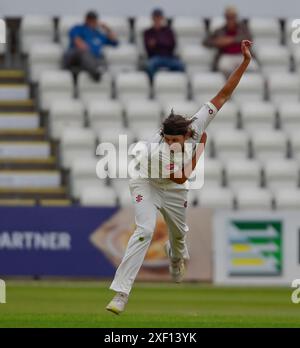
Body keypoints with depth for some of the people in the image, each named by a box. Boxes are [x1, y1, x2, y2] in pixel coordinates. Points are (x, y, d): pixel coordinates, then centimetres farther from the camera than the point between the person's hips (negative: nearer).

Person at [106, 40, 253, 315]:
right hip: (147, 185, -5)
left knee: (179, 233, 20)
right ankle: (121, 293, -27)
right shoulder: (157, 149, -39)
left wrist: (246, 61, -32)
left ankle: (176, 256, 61)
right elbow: (183, 177, -34)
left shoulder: (197, 125, -28)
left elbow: (224, 95, -27)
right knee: (145, 231, -23)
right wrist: (201, 146, -31)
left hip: (174, 191, 5)